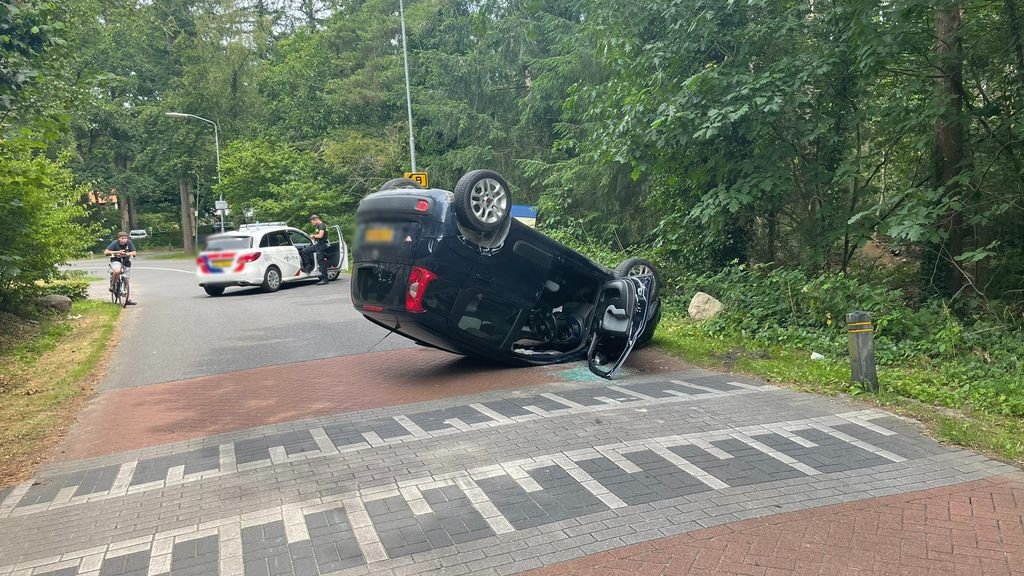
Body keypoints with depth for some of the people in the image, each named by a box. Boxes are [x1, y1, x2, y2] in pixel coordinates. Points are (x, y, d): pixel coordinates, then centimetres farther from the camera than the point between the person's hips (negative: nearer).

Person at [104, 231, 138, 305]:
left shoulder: (129, 243, -13)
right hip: (116, 261, -2)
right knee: (117, 271, -37)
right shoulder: (115, 243, -16)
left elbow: (134, 252, -14)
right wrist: (117, 252, -30)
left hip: (126, 262, 3)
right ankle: (112, 285, -9)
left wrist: (125, 254, -30)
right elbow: (106, 252, -19)